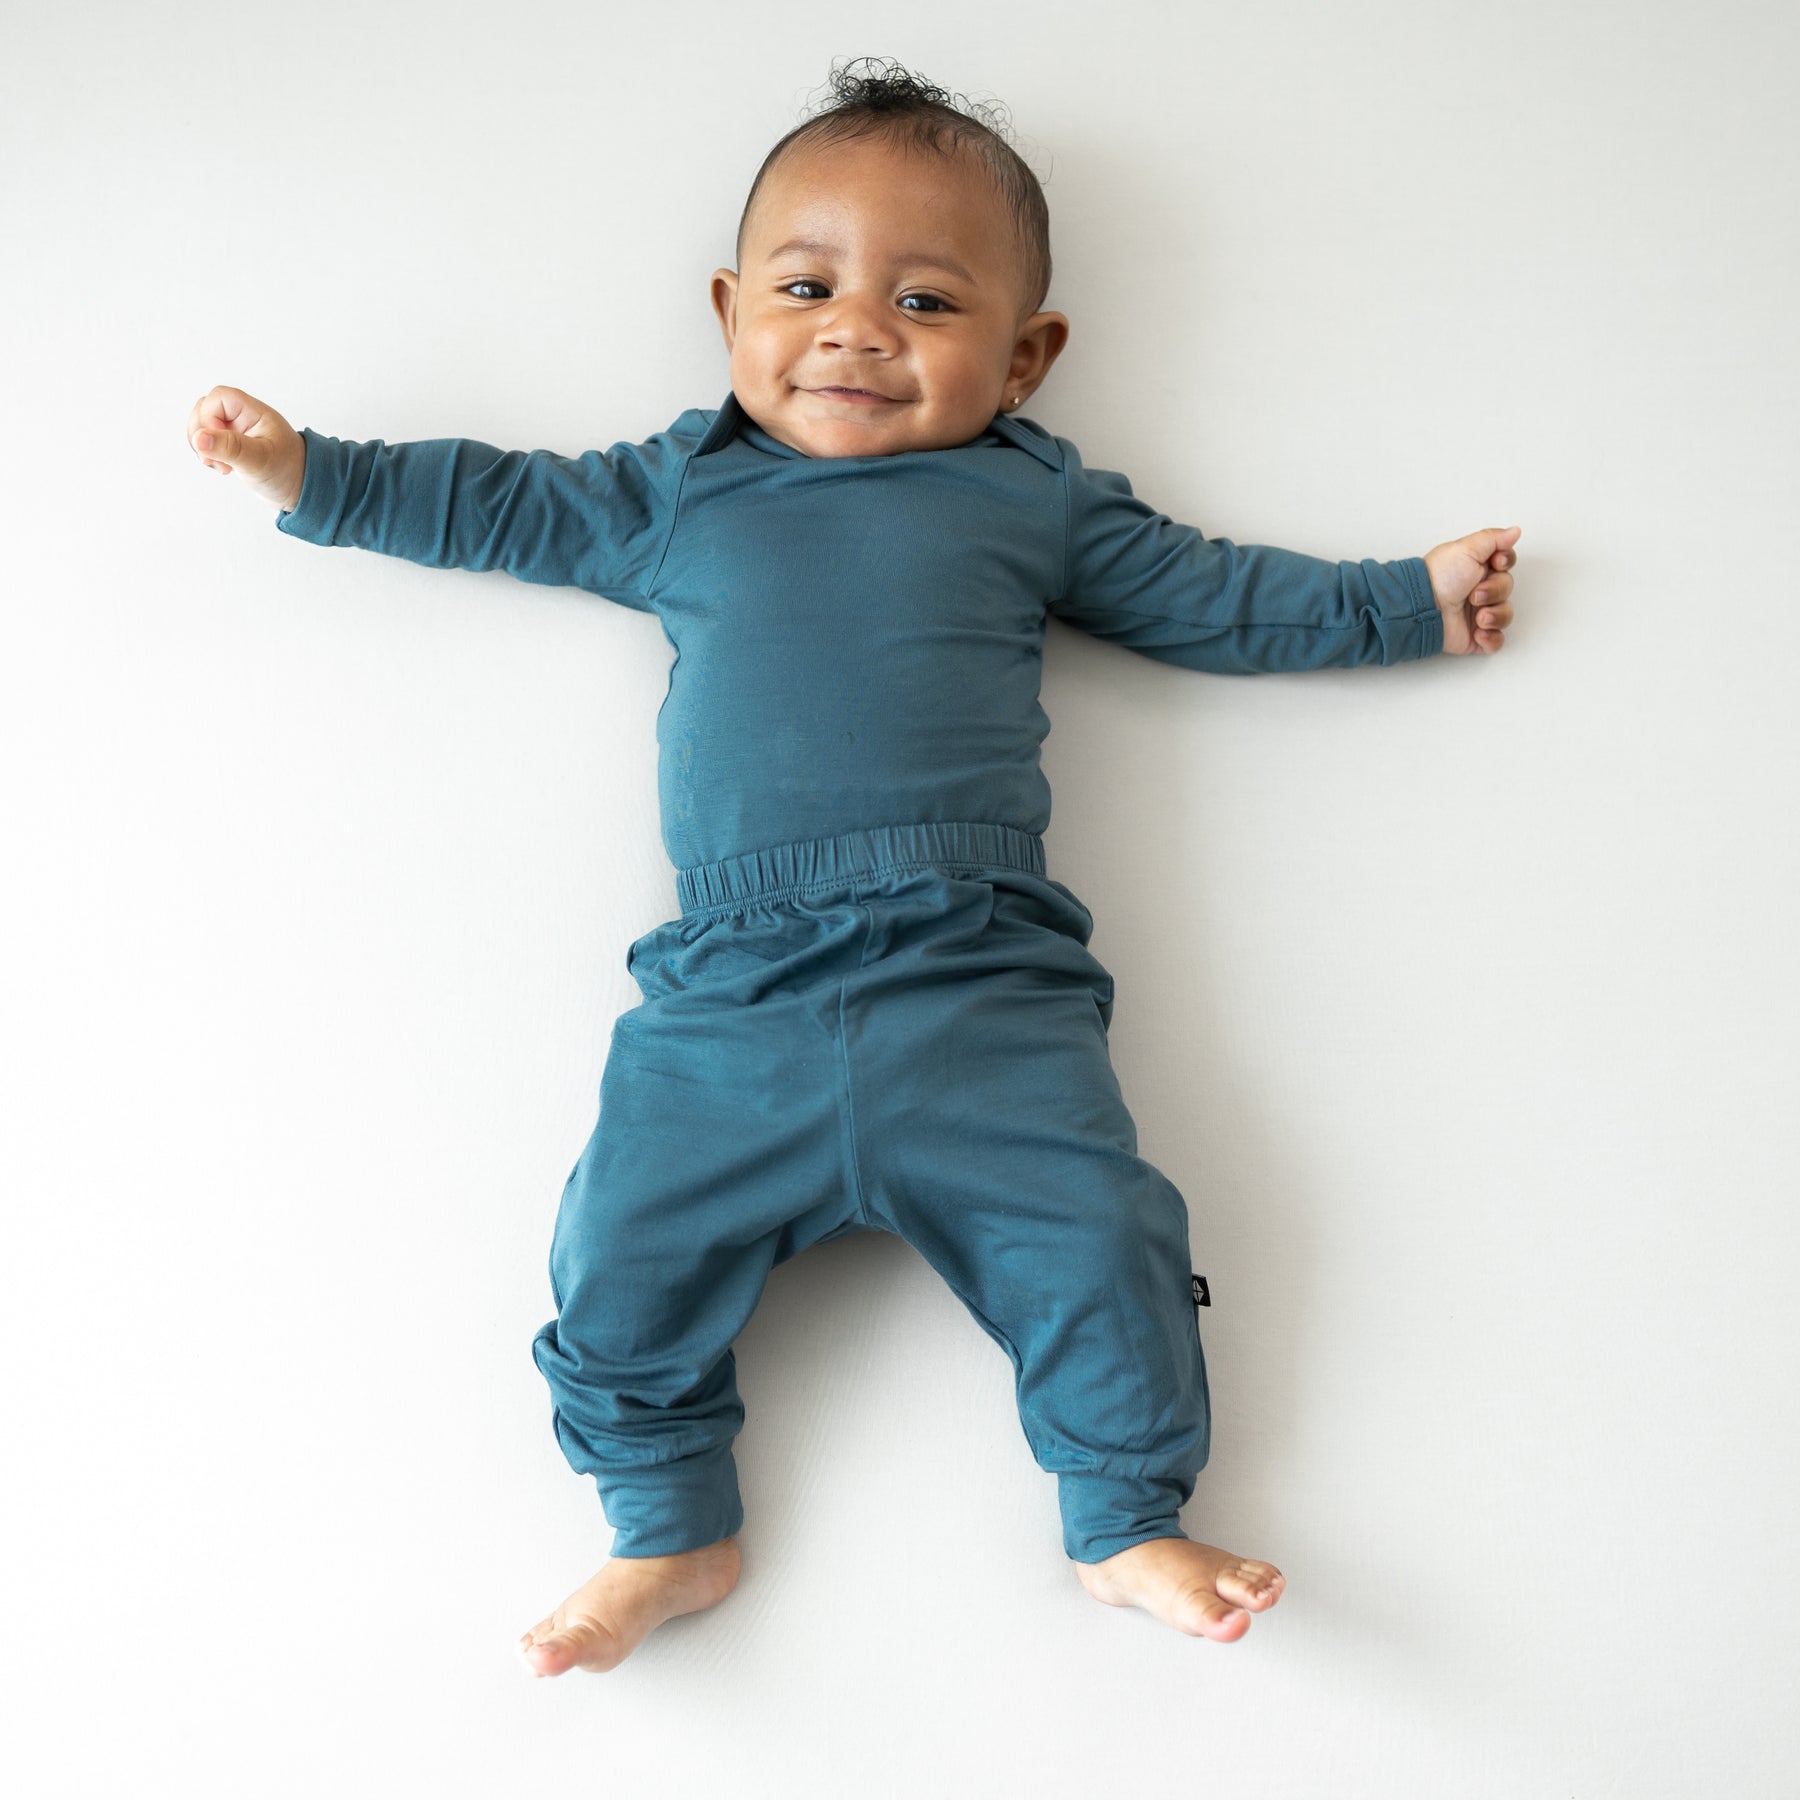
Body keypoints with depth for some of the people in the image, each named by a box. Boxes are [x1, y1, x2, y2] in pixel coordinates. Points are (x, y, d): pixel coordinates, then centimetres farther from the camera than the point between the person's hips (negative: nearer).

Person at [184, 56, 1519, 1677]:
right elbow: (499, 504, 27)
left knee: (1097, 1241, -13)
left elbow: (1214, 595, 21)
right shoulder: (678, 494, 19)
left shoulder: (1036, 501, 16)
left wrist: (1405, 602, 20)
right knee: (623, 1266, -7)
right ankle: (670, 1536, 17)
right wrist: (310, 475, 26)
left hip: (980, 989, -1)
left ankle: (1129, 1527, 12)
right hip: (729, 1002, 1)